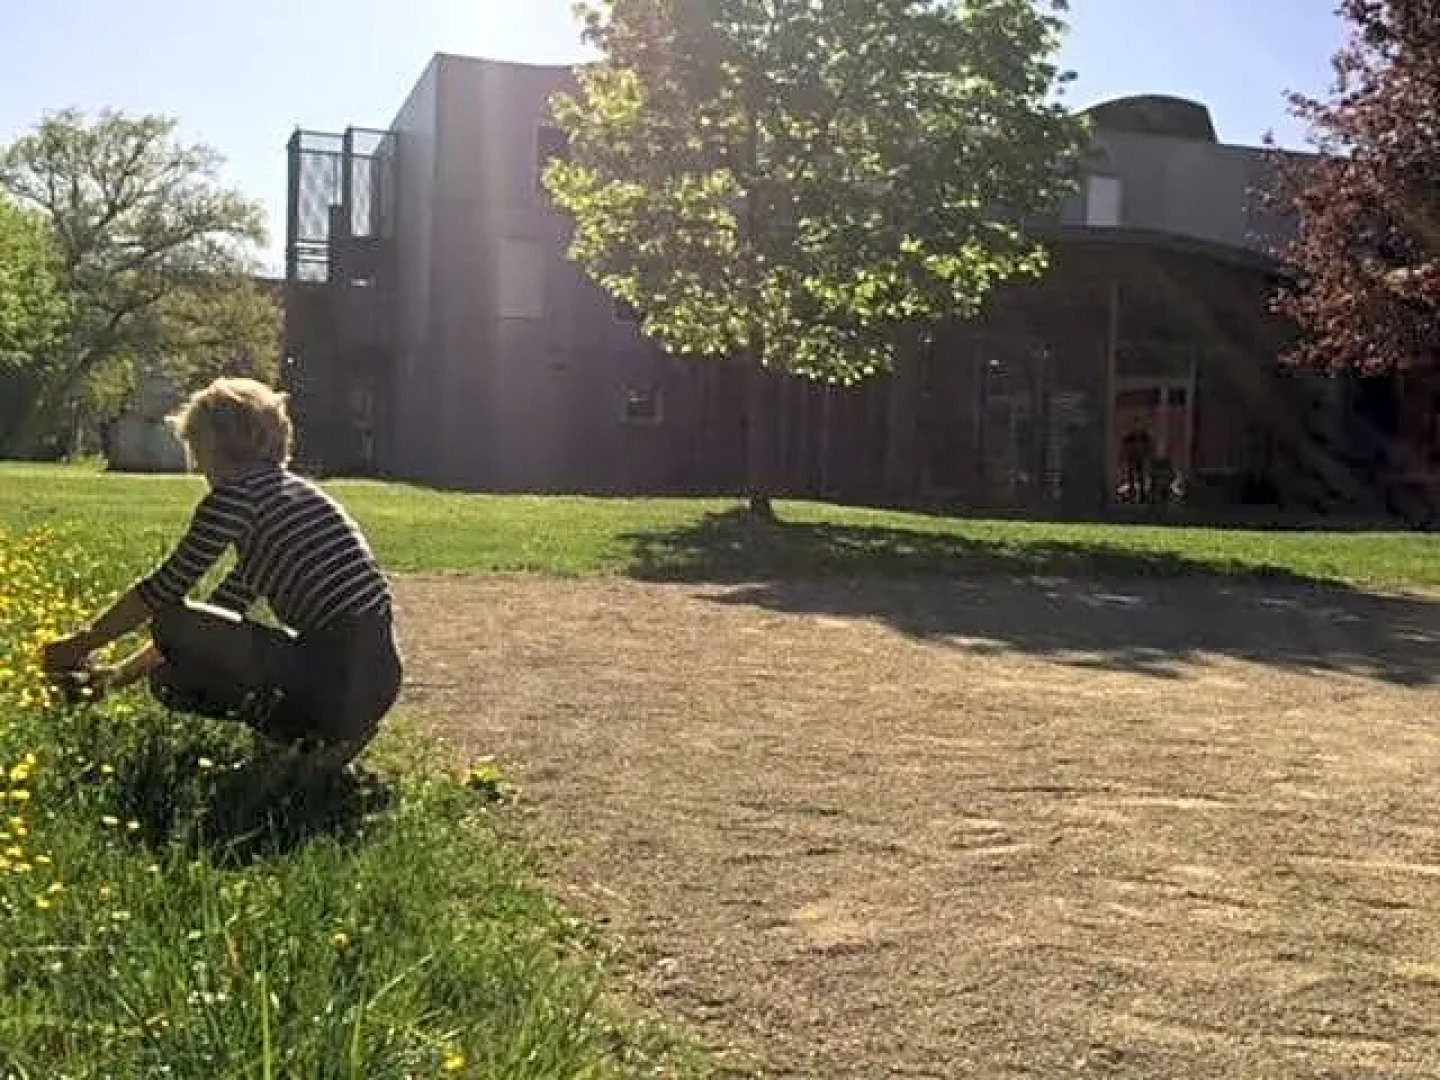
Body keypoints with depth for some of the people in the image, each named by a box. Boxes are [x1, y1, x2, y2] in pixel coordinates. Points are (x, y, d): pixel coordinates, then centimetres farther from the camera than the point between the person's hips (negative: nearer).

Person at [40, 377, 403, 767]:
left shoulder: (238, 492, -6)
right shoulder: (286, 491, 23)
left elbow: (163, 589, -3)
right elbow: (218, 614, 27)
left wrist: (81, 644, 13)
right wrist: (124, 673, 30)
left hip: (342, 674, -9)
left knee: (172, 625, -6)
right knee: (170, 677, 16)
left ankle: (313, 734, -4)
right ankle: (335, 727, 8)